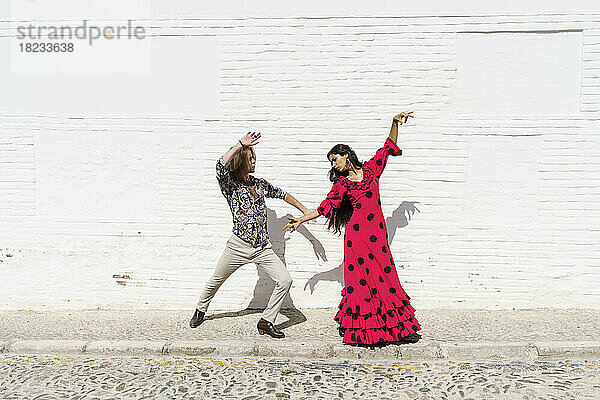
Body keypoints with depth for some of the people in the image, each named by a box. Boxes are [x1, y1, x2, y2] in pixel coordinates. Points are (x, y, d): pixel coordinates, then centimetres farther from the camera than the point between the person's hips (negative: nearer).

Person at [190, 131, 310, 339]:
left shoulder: (261, 184, 9)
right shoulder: (230, 186, -6)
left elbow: (282, 194, 25)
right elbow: (221, 165, -27)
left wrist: (304, 210, 25)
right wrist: (241, 144, -25)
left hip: (263, 248, 4)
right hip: (238, 246, -3)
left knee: (285, 280, -11)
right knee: (215, 281, 15)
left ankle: (266, 321, 4)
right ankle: (201, 310, 45)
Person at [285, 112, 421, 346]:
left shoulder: (371, 169, 10)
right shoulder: (341, 184, 9)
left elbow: (389, 147, 18)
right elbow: (325, 207, 13)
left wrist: (395, 123, 10)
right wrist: (301, 220, 12)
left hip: (377, 232, 1)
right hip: (357, 232, -1)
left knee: (384, 275, 2)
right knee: (363, 278, -1)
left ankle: (398, 328, 9)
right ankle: (364, 330, 7)